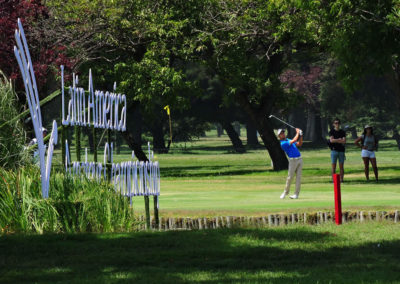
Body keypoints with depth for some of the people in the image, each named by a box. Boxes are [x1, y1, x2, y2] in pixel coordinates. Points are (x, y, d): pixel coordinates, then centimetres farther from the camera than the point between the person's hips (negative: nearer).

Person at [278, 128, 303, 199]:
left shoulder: (289, 140, 19)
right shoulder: (283, 143, -8)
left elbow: (299, 144, 18)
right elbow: (294, 141, -16)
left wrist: (301, 136, 5)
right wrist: (297, 133, -5)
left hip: (299, 159, 6)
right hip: (293, 160, -6)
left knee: (298, 177, 1)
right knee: (290, 177, -3)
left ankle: (296, 194, 3)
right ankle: (286, 192, 16)